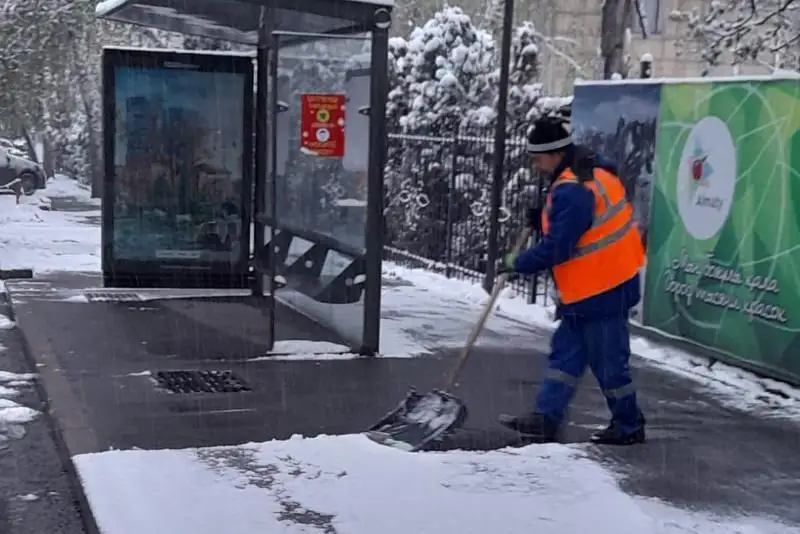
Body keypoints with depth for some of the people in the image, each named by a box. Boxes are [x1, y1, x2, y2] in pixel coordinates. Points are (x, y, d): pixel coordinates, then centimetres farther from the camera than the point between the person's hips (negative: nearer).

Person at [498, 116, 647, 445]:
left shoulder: (572, 191, -24)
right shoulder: (591, 169, 8)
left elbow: (555, 249, -24)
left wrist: (516, 264, -10)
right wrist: (543, 220, 7)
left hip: (602, 290, -11)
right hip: (590, 287, 11)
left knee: (607, 360, 3)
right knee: (565, 353, 10)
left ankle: (629, 426, 18)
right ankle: (546, 419, 12)